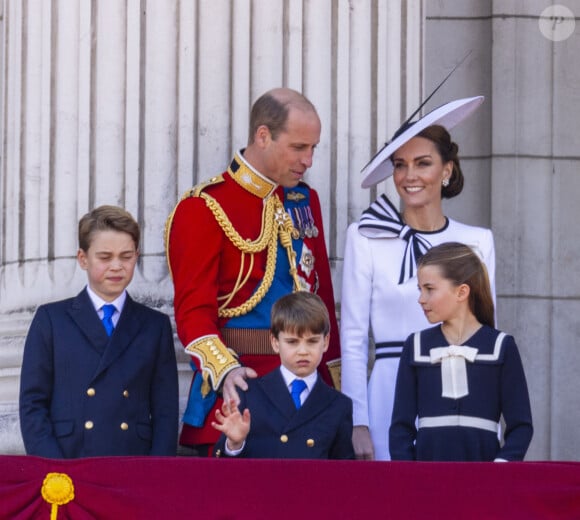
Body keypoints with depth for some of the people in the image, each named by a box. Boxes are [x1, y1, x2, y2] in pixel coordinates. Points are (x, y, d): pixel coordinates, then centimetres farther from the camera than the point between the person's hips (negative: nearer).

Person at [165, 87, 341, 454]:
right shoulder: (204, 209, -7)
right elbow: (194, 310, -11)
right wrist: (225, 370, -27)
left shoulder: (305, 200, 13)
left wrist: (333, 379, 11)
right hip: (240, 384, -6)